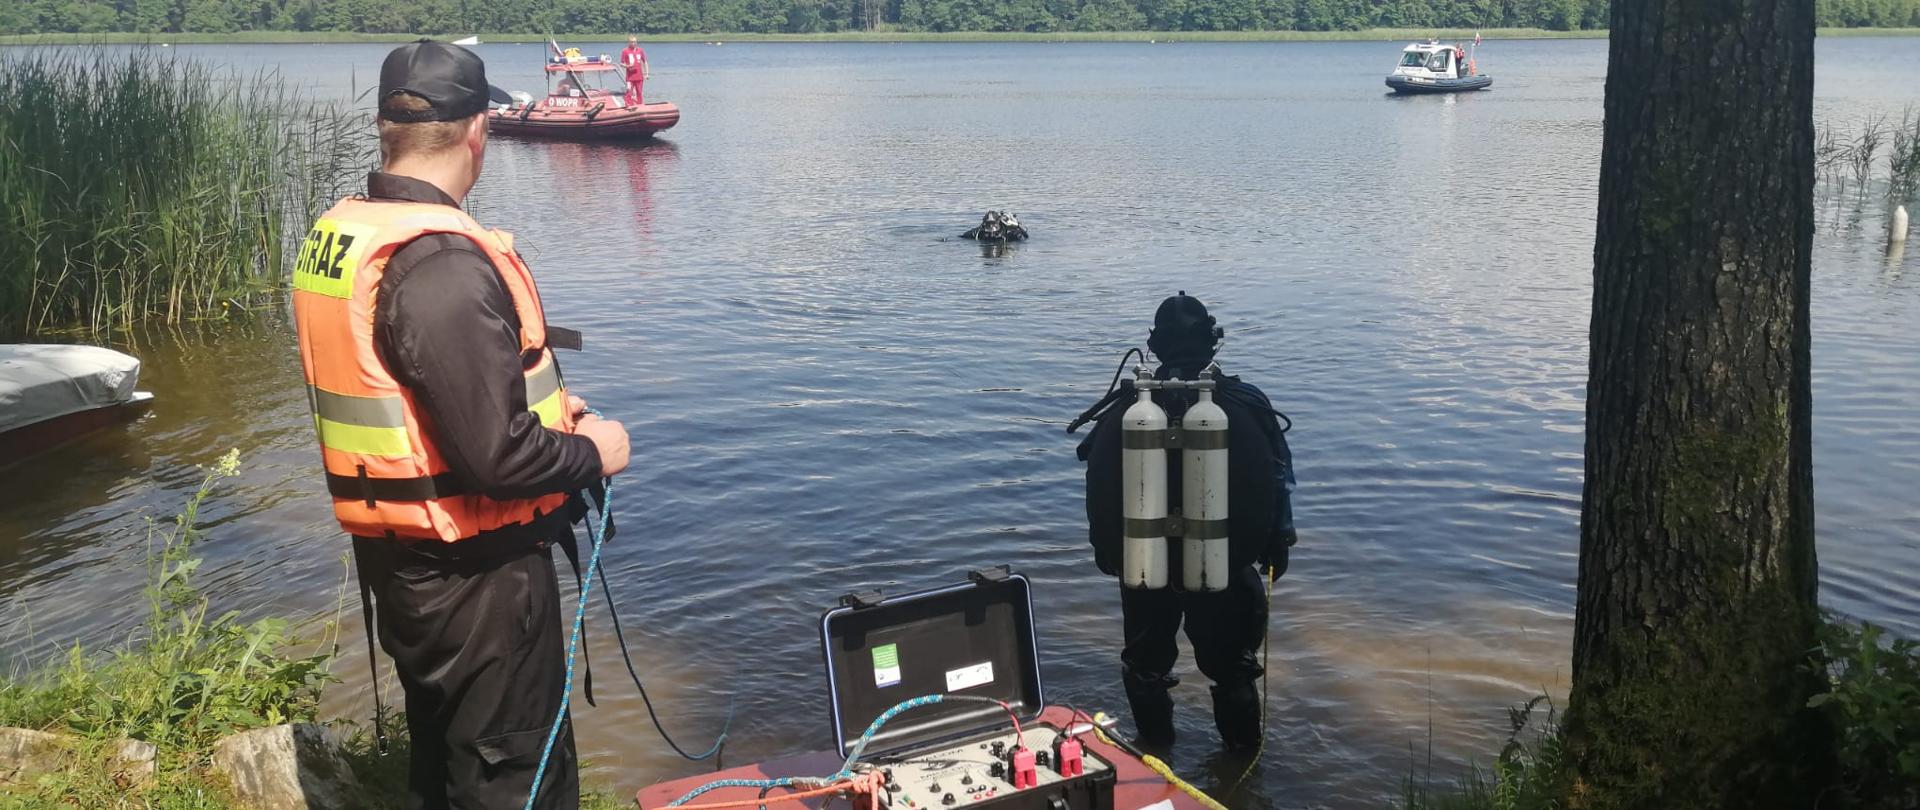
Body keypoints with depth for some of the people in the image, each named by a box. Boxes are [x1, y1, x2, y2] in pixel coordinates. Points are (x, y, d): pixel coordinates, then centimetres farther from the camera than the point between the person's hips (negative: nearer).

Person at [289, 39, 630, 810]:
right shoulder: (441, 263, -26)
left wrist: (541, 404, 14)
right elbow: (497, 457, -28)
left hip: (399, 556, 9)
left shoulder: (336, 237, 3)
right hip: (474, 571, -9)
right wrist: (590, 450, -10)